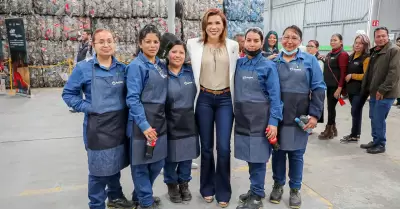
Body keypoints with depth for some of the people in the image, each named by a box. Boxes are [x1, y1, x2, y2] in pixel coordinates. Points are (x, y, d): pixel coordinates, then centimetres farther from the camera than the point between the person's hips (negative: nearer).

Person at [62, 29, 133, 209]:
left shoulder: (121, 68, 4)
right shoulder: (84, 68, -6)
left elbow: (127, 93, 13)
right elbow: (68, 94, -1)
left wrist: (125, 109, -3)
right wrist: (87, 107, -11)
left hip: (119, 124, 4)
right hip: (97, 126, -4)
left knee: (115, 164, 18)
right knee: (99, 168, 4)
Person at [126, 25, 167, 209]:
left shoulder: (161, 65, 10)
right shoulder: (136, 66, -11)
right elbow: (132, 98, -16)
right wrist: (144, 124, -21)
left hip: (160, 120, 8)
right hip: (143, 121, -7)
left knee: (158, 161, 16)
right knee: (141, 162, 6)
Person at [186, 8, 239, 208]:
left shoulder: (233, 46, 2)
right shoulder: (194, 44, 0)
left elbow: (235, 71, 10)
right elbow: (189, 67, 12)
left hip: (225, 99, 0)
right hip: (204, 99, 0)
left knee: (223, 148, -2)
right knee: (206, 147, 9)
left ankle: (223, 191, 17)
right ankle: (207, 188, 28)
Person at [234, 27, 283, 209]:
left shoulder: (268, 66, -6)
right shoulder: (238, 64, 6)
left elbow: (274, 96, -9)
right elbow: (234, 89, 13)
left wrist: (274, 121, -15)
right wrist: (234, 113, 3)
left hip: (259, 119, -4)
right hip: (242, 118, 5)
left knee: (257, 157, 2)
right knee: (249, 156, 13)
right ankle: (255, 190, 30)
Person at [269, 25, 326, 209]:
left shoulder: (309, 60, -1)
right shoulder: (273, 61, 3)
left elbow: (318, 88, -3)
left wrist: (314, 114, -9)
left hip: (299, 117, -1)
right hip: (276, 116, 1)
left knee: (296, 154, 9)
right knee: (278, 151, 11)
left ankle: (295, 189, 26)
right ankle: (278, 185, 29)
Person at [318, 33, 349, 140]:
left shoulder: (343, 54, -10)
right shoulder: (329, 54, 13)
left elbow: (343, 73, -15)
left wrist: (339, 88, -20)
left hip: (335, 86, -7)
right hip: (328, 85, 7)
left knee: (331, 107, -3)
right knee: (330, 107, 11)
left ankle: (329, 131, 8)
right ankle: (333, 129, 21)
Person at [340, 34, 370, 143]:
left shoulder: (366, 58, -12)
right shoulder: (352, 56, 13)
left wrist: (352, 76, -15)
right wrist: (346, 82, 10)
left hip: (360, 90, -7)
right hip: (351, 89, 7)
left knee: (355, 112, -3)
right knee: (356, 112, 14)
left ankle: (354, 136, 8)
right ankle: (355, 133, 22)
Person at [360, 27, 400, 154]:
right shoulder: (374, 52, 16)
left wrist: (383, 90, -20)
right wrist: (367, 89, 13)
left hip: (385, 93, -8)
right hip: (374, 92, 8)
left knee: (379, 119, -4)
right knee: (373, 118, 14)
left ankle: (380, 145, 10)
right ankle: (375, 141, 26)